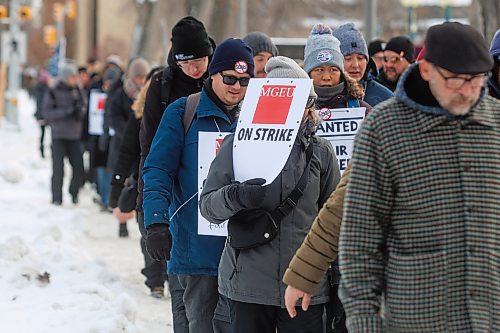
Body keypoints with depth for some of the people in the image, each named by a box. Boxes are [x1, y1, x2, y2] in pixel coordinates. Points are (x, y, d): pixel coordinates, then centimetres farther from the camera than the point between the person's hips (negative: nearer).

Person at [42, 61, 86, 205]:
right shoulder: (53, 93, -4)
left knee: (79, 167, -4)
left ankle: (74, 193, 20)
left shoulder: (78, 92, 9)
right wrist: (65, 112, -19)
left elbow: (85, 107, 11)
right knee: (58, 168, -7)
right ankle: (57, 198, 3)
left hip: (75, 136, 3)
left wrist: (80, 110, -12)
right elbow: (46, 112, -9)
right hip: (59, 136, -3)